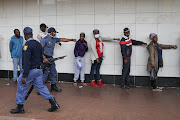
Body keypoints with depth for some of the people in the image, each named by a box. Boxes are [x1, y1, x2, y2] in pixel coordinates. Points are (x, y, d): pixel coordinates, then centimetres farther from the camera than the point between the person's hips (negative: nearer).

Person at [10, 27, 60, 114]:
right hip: (39, 70, 8)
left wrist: (24, 76, -23)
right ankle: (53, 103, 7)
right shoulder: (38, 44, 9)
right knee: (40, 86, 13)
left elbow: (26, 62, -23)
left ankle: (20, 107, 17)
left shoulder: (27, 45, -17)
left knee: (21, 87, 7)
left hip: (30, 71, -8)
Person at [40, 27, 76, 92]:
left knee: (53, 72, 13)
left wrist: (72, 39, 22)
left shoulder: (54, 39, 12)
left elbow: (62, 39, 22)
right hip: (45, 58, -9)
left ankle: (53, 87, 26)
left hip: (50, 58, 9)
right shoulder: (45, 39, -12)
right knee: (45, 74, -8)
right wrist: (44, 58, -25)